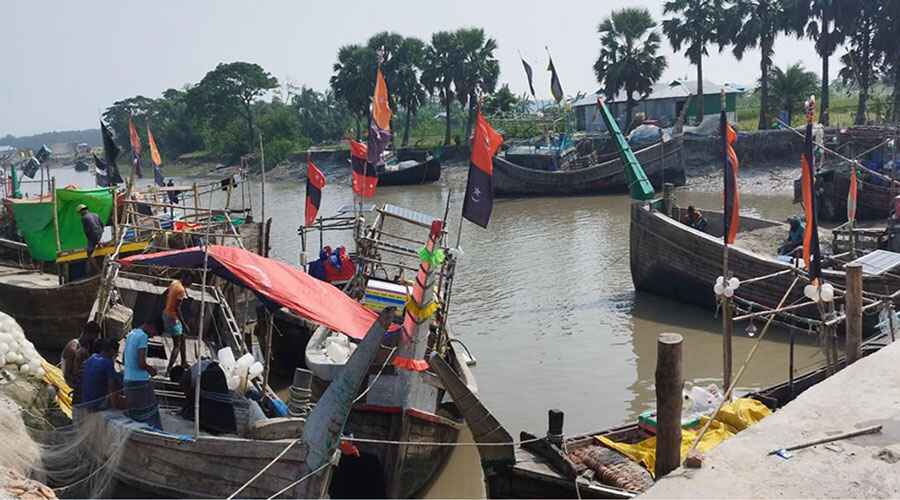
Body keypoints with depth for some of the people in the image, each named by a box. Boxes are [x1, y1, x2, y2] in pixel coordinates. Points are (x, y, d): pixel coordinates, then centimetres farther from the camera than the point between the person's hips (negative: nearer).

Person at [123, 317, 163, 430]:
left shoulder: (130, 334, 13)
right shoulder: (143, 336, -14)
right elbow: (141, 363, -20)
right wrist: (150, 369, 0)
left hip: (127, 379, 9)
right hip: (140, 382, -9)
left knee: (132, 414, 11)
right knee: (150, 416, -5)